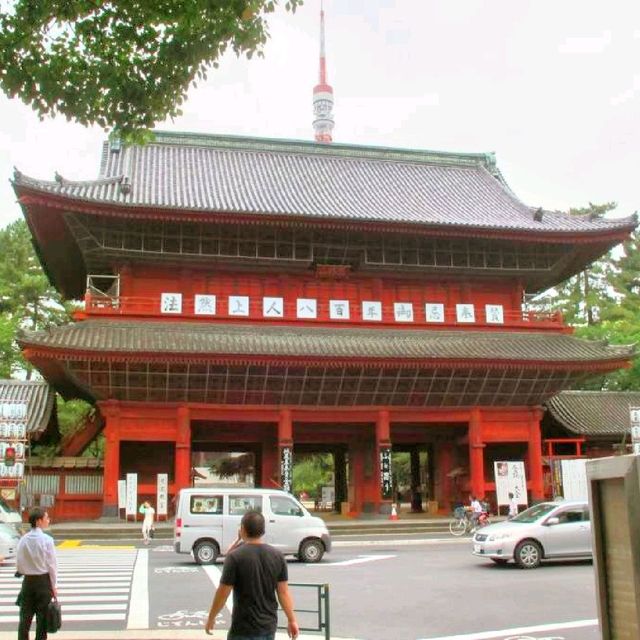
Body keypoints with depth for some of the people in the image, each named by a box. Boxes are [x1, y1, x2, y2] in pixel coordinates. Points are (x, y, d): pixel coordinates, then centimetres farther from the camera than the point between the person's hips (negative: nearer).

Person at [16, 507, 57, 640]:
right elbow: (52, 564, -9)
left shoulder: (23, 540, -4)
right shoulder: (47, 540, -14)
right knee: (42, 617, 7)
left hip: (27, 581, 3)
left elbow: (18, 564, -1)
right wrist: (53, 585, 0)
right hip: (44, 580, -3)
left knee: (25, 617, 11)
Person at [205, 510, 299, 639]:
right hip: (269, 625, 5)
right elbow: (284, 592, 2)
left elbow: (223, 593, -11)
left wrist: (211, 618, 3)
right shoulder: (277, 556, 0)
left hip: (244, 628, -5)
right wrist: (292, 620, 9)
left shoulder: (235, 557, -14)